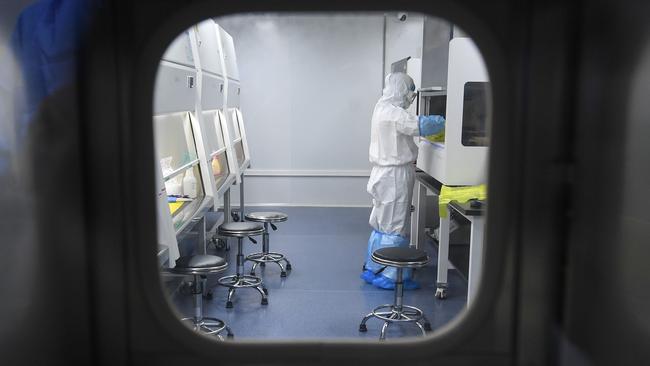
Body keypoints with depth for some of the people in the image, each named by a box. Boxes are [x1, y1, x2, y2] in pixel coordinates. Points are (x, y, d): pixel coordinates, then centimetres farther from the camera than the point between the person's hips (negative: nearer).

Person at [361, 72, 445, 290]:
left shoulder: (383, 108, 14)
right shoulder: (392, 112, -17)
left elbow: (409, 127, 16)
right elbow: (419, 125, -23)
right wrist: (443, 121, -8)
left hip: (384, 174, 10)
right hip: (395, 175, -10)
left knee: (382, 225, 17)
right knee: (394, 227, -2)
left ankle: (373, 270, 26)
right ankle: (388, 276, 5)